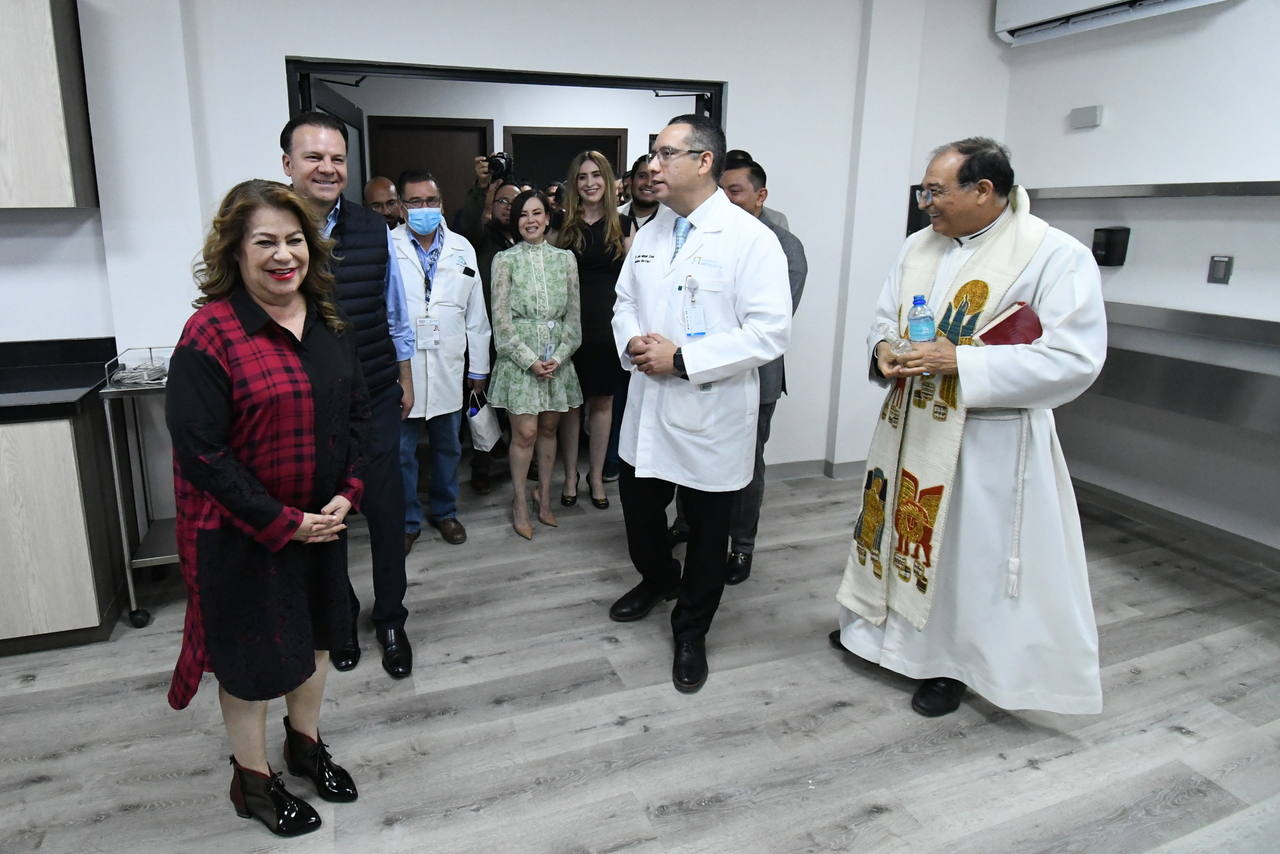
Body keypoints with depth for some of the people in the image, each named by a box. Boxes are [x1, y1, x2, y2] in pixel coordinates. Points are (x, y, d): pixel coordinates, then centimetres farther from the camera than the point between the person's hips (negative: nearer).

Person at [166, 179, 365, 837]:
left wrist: (345, 495, -7)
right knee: (251, 652, 12)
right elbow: (199, 449, -20)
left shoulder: (330, 322, 1)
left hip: (322, 518, 6)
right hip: (242, 530, -6)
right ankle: (252, 781, 35)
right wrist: (283, 523, -19)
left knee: (314, 633, 20)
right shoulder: (210, 333, -19)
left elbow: (356, 413, 6)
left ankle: (305, 744, 45)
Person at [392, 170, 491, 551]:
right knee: (400, 451, 6)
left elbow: (476, 313, 9)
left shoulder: (462, 248, 7)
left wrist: (479, 367, 9)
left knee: (448, 446, 15)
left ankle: (444, 511, 34)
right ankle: (406, 521, 24)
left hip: (448, 367, 3)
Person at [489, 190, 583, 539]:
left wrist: (559, 356, -6)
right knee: (525, 432, -5)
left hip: (558, 356, 3)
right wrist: (530, 360, -11)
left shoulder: (565, 258, 7)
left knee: (549, 428, 9)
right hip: (518, 357, -3)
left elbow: (573, 313, 6)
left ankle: (544, 494, 25)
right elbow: (501, 318, -4)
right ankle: (520, 502, 11)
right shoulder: (505, 259, 0)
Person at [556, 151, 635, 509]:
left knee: (603, 402, 9)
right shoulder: (563, 224, 4)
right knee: (570, 400, 6)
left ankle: (596, 475, 23)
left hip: (609, 324, 1)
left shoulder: (622, 224, 6)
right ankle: (570, 475, 21)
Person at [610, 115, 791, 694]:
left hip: (712, 417, -6)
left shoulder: (750, 238, -14)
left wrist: (683, 358, -23)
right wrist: (633, 343, -7)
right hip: (648, 409, 6)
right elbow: (625, 303, 17)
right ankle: (658, 579, 52)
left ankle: (691, 633, 33)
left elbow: (770, 332, -20)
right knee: (639, 509, 20)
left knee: (707, 534, 11)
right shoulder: (650, 234, 9)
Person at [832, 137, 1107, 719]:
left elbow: (1074, 359, -19)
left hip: (986, 440, -6)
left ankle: (949, 662, 28)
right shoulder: (919, 246, 8)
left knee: (969, 547, 6)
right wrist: (884, 350, -7)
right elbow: (886, 316, 18)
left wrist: (959, 361, -24)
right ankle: (878, 626, 40)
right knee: (897, 526, 18)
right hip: (909, 425, 6)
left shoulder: (1057, 256, -13)